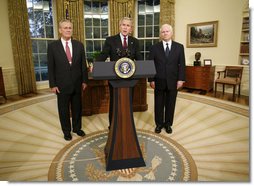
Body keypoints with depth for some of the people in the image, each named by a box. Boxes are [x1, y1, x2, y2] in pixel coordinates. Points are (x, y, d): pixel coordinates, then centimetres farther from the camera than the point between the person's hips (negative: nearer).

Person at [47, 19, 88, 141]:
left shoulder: (79, 45, 3)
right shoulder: (53, 46, -4)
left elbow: (83, 64, 4)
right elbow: (51, 67, -4)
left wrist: (84, 80, 2)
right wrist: (53, 85, -7)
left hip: (77, 84, 2)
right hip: (62, 84, -2)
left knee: (77, 107, 14)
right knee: (64, 109, 11)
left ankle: (77, 128, 34)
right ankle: (66, 131, 30)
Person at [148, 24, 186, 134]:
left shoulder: (179, 47, 5)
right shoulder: (154, 47, 2)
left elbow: (182, 64, 2)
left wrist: (181, 79, -6)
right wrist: (151, 80, -7)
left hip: (173, 81, 1)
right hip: (159, 81, 0)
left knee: (170, 104, 9)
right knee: (159, 104, 9)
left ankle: (168, 124, 26)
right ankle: (159, 124, 25)